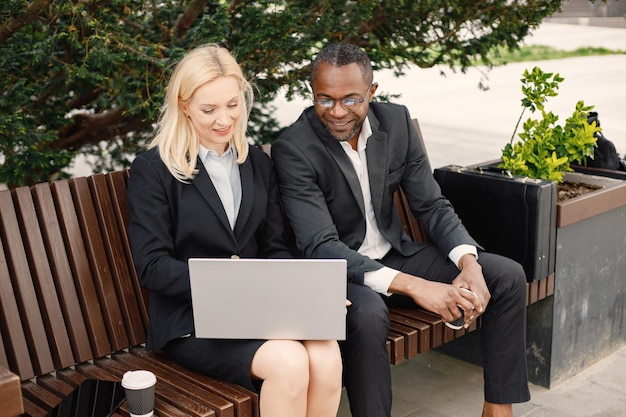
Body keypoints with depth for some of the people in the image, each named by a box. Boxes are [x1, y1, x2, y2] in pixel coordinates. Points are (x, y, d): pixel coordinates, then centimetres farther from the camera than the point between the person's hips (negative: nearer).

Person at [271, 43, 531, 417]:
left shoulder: (397, 122, -3)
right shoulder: (293, 148, -20)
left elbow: (432, 206, 1)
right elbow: (320, 246, -27)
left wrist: (469, 264, -19)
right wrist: (411, 286, -36)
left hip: (396, 255, 6)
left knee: (508, 276, -6)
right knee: (367, 316, -40)